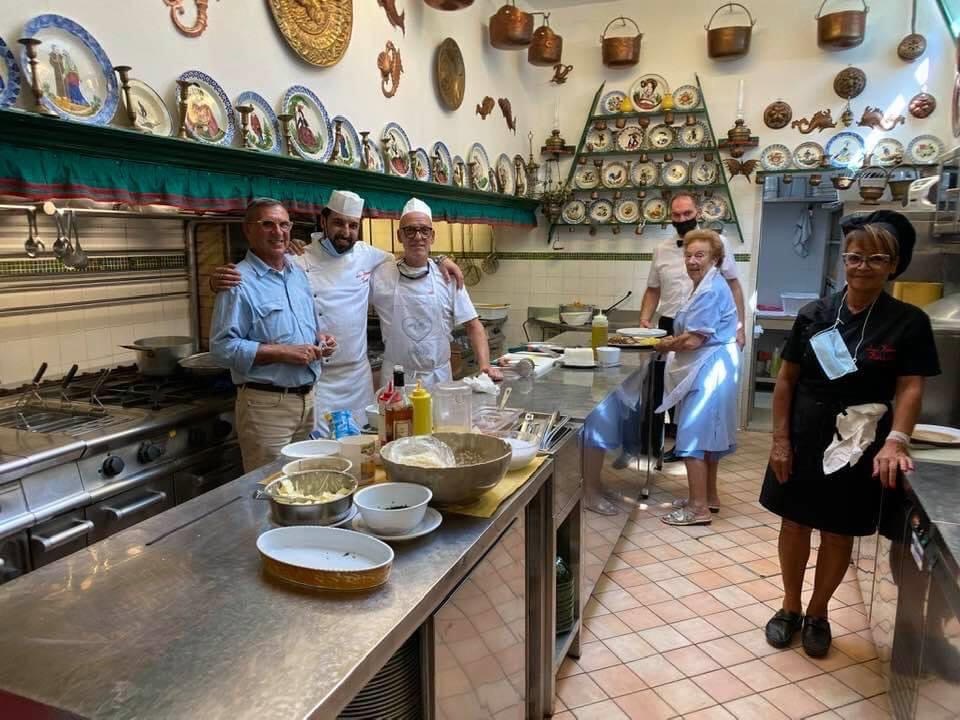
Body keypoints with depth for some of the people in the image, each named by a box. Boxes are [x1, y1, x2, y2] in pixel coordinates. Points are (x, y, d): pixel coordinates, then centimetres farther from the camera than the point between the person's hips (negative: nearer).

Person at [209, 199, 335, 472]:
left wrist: (320, 338, 1)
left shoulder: (299, 274, 12)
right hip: (266, 405, -7)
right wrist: (283, 353, -22)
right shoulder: (240, 281, -12)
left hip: (308, 398, 7)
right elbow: (223, 347, -18)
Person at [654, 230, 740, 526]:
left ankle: (699, 507, -2)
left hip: (708, 370, -11)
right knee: (707, 434, 17)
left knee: (693, 436, -7)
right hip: (708, 368, 11)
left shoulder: (710, 291, -19)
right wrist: (674, 341, 7)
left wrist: (665, 345, -6)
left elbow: (693, 340, -23)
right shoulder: (708, 286, 15)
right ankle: (708, 497, 28)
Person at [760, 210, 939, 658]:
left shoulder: (908, 323, -5)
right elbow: (787, 379, 1)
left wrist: (895, 441, -24)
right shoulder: (814, 315, -1)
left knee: (839, 534, 12)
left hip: (860, 449, -1)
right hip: (804, 441, 1)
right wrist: (780, 440, -4)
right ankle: (790, 607, 33)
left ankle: (818, 614, 33)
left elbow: (910, 387, -8)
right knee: (794, 524, 12)